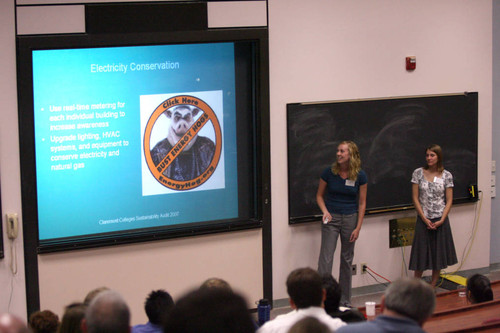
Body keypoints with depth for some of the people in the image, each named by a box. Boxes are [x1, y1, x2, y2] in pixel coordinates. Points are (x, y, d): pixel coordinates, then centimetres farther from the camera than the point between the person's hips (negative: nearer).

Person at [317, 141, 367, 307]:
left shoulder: (360, 176, -6)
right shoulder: (329, 172, -8)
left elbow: (362, 203, 1)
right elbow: (319, 195, 5)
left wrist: (358, 228, -3)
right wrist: (325, 211, -13)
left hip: (350, 218, 1)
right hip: (331, 218, -1)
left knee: (347, 260, 9)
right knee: (325, 259, -9)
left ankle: (345, 302, 20)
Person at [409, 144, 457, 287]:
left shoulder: (446, 176, -1)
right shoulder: (418, 173, -2)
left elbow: (449, 200, 0)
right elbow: (415, 198, -3)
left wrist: (441, 220, -11)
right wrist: (425, 219, -9)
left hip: (440, 220, 1)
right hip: (423, 220, -1)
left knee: (438, 254, 7)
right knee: (421, 254, 3)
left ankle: (432, 286, 20)